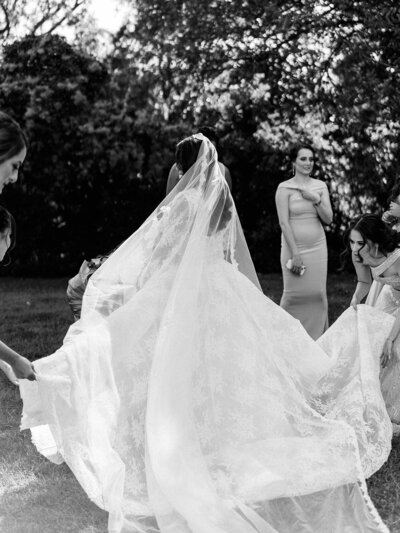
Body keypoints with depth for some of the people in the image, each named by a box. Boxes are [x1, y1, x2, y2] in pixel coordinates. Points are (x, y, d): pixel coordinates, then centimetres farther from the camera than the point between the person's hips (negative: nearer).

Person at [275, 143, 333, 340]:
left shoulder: (320, 186, 9)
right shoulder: (285, 188, -4)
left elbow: (328, 219, 4)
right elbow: (284, 223, -9)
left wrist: (316, 200, -12)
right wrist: (295, 254, -13)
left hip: (317, 247, 4)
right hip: (293, 245, -4)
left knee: (318, 293, 1)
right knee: (294, 293, -3)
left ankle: (316, 339, 10)